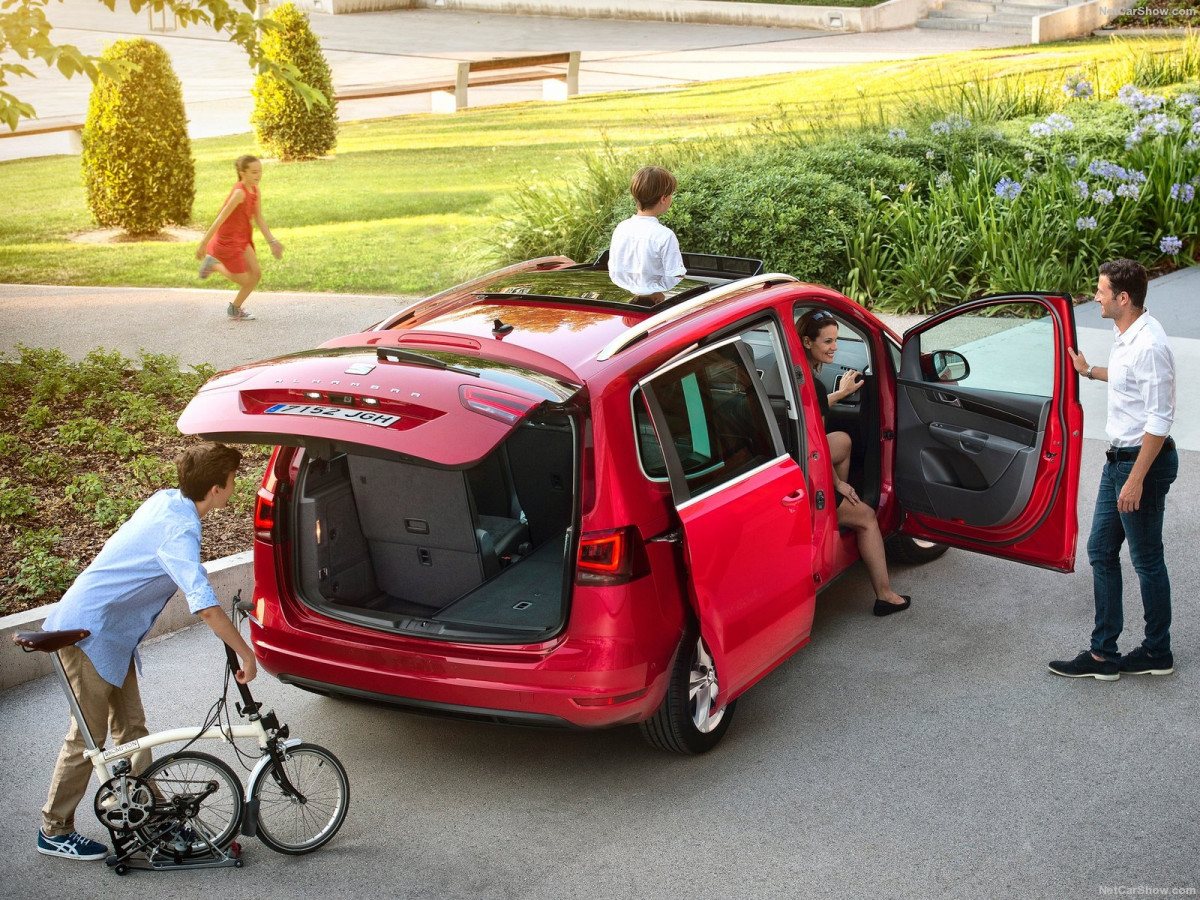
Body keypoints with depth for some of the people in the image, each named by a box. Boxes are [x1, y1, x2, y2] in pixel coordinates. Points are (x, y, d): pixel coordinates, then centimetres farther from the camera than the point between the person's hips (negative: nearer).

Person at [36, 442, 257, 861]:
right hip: (88, 632, -9)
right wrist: (245, 653, -29)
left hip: (113, 633, 9)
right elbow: (204, 604, -36)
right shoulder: (179, 530, -25)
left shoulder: (167, 500, 2)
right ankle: (54, 832, 14)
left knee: (131, 725, 13)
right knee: (89, 737, 1)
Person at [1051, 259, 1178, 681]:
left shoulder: (1148, 346, -24)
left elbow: (1159, 420, -24)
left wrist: (1136, 479, -24)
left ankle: (1158, 653, 22)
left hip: (1144, 460, -10)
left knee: (1146, 560, 5)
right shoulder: (1123, 335, 5)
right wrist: (1090, 372, 39)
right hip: (1118, 458, 10)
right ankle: (1103, 654, 19)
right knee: (1101, 552, 12)